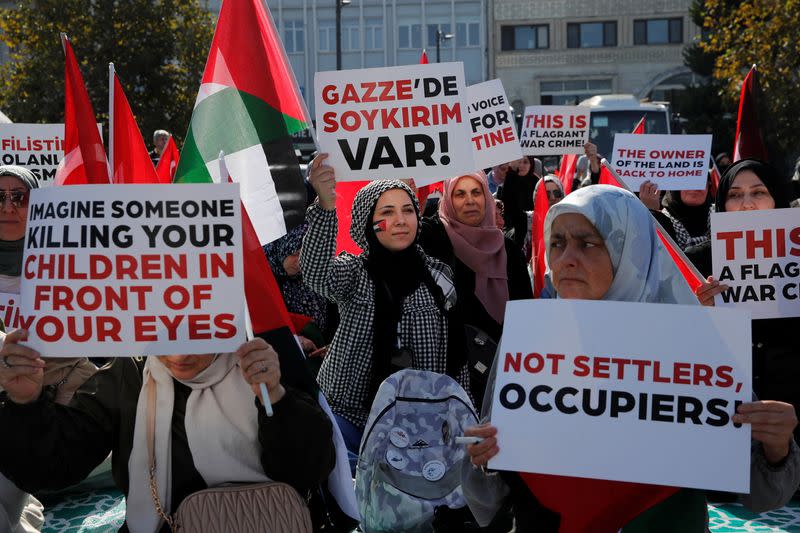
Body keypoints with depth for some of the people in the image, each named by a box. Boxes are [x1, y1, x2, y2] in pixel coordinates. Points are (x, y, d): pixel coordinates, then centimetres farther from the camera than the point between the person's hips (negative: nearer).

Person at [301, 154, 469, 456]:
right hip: (352, 414, -1)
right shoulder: (354, 272, -3)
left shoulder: (438, 275, 2)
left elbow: (455, 353, 9)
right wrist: (325, 206, -44)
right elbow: (316, 273, -28)